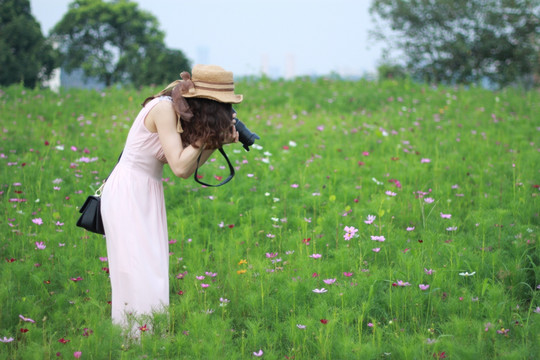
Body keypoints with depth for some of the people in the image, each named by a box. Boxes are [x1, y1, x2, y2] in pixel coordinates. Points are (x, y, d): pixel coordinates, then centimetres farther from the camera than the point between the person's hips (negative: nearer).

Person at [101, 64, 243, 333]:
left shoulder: (181, 111, 6)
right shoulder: (165, 108, -20)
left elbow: (186, 169, 6)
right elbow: (179, 167, -23)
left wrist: (218, 141, -3)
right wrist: (206, 136, -14)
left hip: (147, 195, 9)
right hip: (128, 193, -9)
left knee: (152, 270, 7)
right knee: (140, 274, -10)